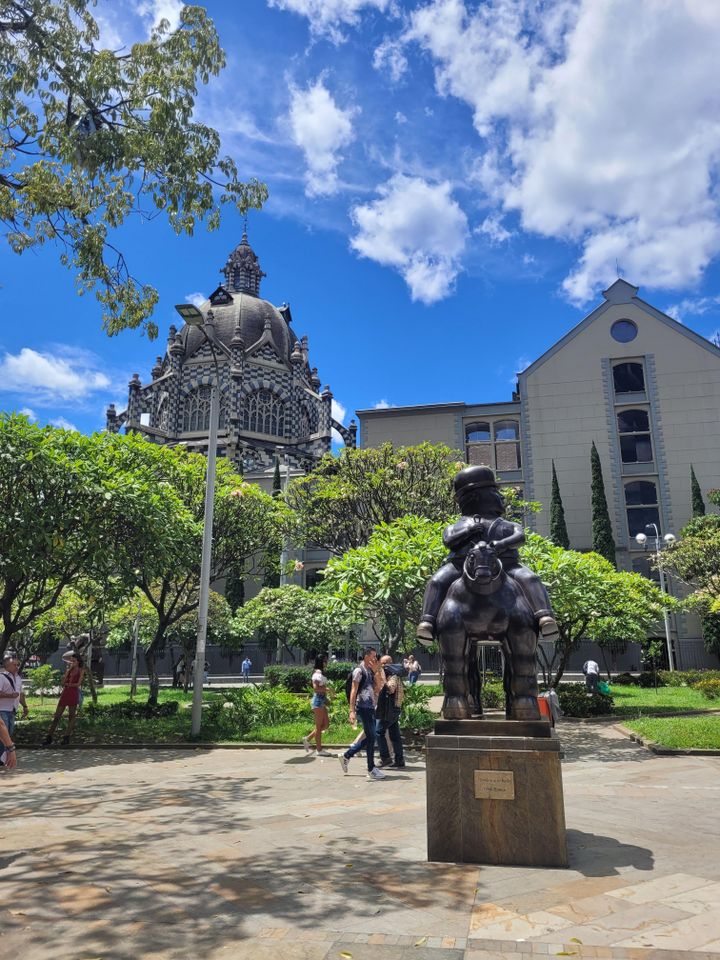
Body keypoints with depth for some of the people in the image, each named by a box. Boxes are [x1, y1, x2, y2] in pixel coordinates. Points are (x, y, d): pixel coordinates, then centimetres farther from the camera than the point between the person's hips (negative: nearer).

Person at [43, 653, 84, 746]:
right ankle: (49, 737, 7)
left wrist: (68, 684, 1)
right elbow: (63, 682, 1)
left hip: (74, 694, -4)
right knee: (57, 716, 3)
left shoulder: (81, 670, 2)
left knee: (71, 716, 1)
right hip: (65, 693, 5)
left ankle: (67, 737, 8)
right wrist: (68, 670, -3)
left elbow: (78, 684, -7)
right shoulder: (68, 670, 14)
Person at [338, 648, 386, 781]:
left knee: (369, 737, 13)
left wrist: (377, 671, 0)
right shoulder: (359, 670, -11)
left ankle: (346, 756, 24)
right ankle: (371, 770, 5)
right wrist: (352, 711, -20)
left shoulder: (371, 671, 15)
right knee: (371, 738, -5)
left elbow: (378, 687, 8)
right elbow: (353, 691, -14)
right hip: (363, 708, -9)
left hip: (371, 708, 9)